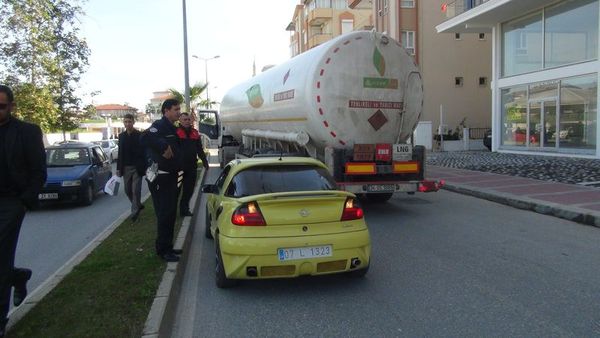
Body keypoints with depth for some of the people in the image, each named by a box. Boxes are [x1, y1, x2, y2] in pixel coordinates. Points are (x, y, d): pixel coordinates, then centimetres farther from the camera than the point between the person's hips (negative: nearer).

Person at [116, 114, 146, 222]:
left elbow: (144, 152, -6)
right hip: (126, 168, 5)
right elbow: (120, 153, 12)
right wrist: (118, 168, 9)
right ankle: (138, 205, 32)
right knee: (128, 190, 11)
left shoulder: (140, 136, -6)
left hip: (137, 168, -5)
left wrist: (144, 167, -10)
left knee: (136, 190, -5)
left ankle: (135, 212, 5)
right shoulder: (121, 136, 9)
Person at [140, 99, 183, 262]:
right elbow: (145, 138, -34)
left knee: (170, 213, 14)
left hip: (170, 176, 9)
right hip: (160, 177, -9)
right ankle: (163, 249, 4)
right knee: (165, 213, -5)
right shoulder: (159, 125, -15)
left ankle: (167, 246, 24)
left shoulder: (172, 128, 15)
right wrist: (164, 147, -30)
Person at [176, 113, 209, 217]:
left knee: (189, 189, 9)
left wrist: (204, 160, 16)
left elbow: (200, 149, 19)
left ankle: (184, 209, 19)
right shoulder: (176, 132, -4)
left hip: (192, 166, 5)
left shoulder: (195, 133, 14)